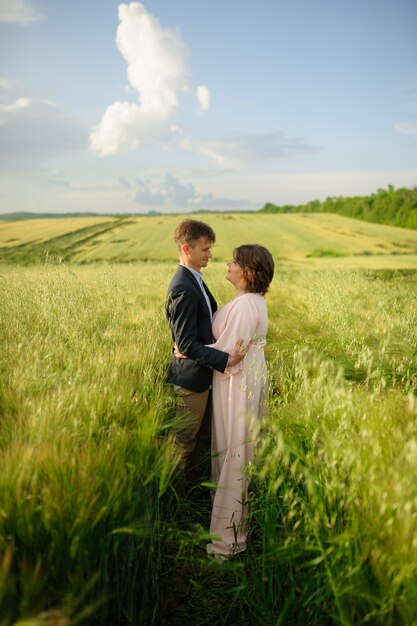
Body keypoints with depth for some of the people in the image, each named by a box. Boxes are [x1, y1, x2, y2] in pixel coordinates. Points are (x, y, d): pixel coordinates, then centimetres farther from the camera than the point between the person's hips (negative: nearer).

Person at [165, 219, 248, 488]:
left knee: (202, 433, 24)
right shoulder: (183, 289, -25)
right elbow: (186, 344, -28)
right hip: (192, 376, -10)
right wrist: (226, 360, -29)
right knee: (186, 438, 11)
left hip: (203, 374, 10)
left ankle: (195, 480, 43)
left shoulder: (195, 280, 6)